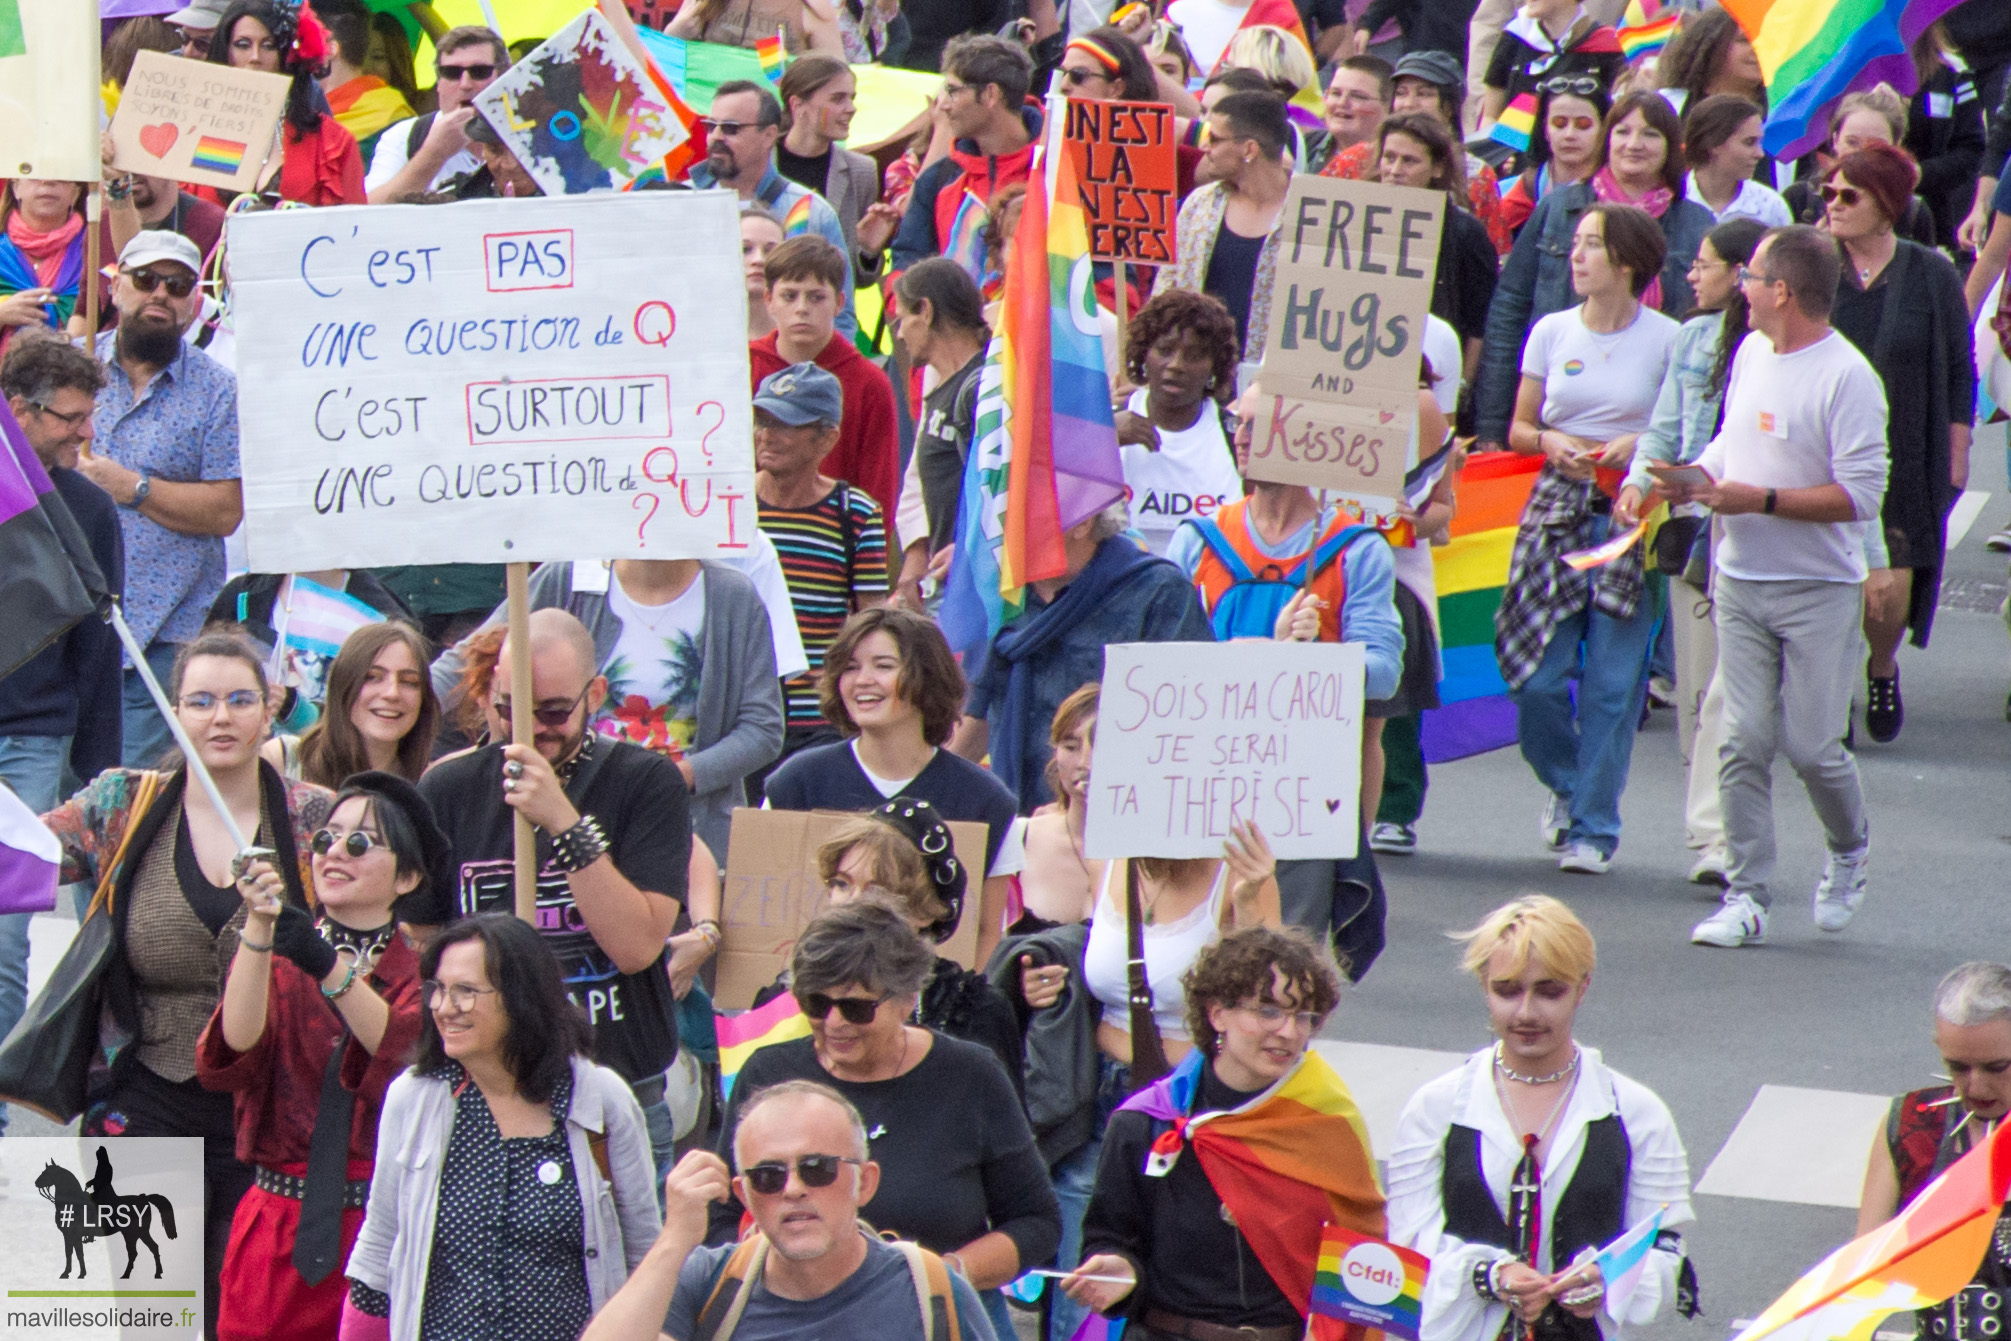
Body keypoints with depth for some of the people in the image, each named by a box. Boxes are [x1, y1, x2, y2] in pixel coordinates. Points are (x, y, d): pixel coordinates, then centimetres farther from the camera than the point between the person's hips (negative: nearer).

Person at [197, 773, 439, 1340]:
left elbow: (409, 1060, -18)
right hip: (279, 1231, 1)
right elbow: (230, 1059, -12)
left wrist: (331, 970, -32)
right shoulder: (273, 959, 8)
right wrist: (257, 930, -23)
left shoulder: (423, 971, 4)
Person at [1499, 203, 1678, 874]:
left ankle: (1593, 827, 8)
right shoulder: (1552, 331, 8)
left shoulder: (1667, 339, -1)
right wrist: (1550, 442, -7)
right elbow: (1518, 429, 13)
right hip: (1559, 509, 3)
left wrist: (1643, 446, -14)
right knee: (1538, 677, -4)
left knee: (1612, 682, -3)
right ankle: (1564, 782, 25)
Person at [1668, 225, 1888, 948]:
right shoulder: (1749, 354, 10)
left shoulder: (1847, 377, -15)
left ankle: (1849, 851, 27)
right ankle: (1745, 897, 3)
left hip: (1817, 590, -6)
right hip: (1740, 583, 6)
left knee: (1811, 746, -2)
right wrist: (1696, 477, 3)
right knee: (1742, 743, 0)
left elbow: (1861, 494, -18)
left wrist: (1759, 500, -20)